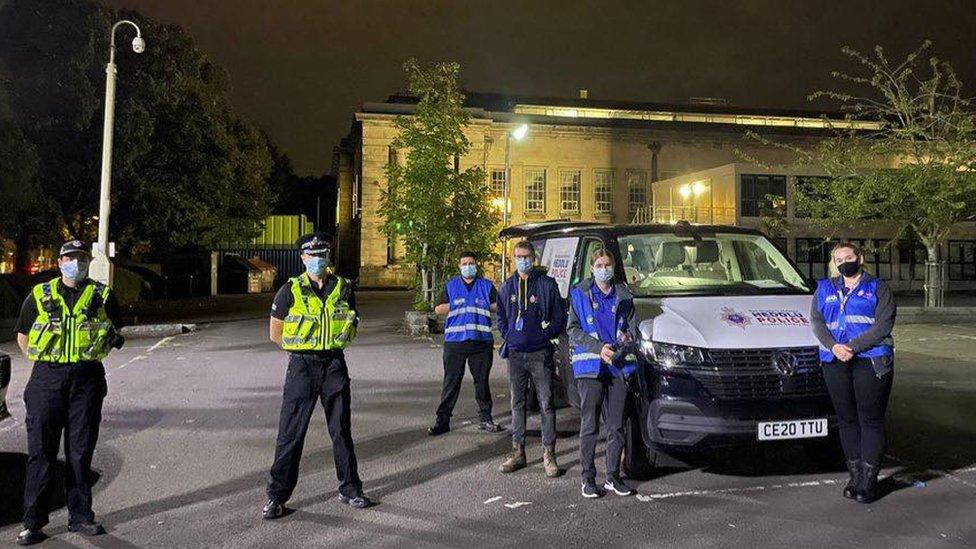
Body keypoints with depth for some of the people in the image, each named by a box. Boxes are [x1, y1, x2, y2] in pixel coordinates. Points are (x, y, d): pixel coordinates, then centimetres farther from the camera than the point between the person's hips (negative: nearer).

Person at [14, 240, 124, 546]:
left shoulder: (102, 296, 9)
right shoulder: (39, 295, 9)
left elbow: (115, 331, 20)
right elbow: (22, 337, 15)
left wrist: (113, 339, 2)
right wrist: (44, 361, 5)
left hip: (87, 378, 0)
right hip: (46, 377, 0)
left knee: (80, 451, 6)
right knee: (41, 450, 0)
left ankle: (80, 517, 15)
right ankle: (33, 522, 8)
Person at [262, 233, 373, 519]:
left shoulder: (343, 288, 6)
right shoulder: (291, 290, -2)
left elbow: (351, 323, 18)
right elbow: (275, 333, 3)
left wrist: (337, 341, 5)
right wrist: (302, 347, 3)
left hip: (334, 364, 3)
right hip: (302, 366, -3)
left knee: (341, 430, 11)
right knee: (291, 432, -1)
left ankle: (350, 489, 22)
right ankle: (277, 496, 9)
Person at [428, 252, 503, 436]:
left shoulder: (487, 286, 10)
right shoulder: (451, 286, 12)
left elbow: (498, 308, 9)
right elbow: (438, 309, 10)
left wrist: (482, 307, -6)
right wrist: (454, 306, -4)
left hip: (482, 341, 0)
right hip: (455, 341, 0)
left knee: (482, 381, 7)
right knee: (451, 382, 0)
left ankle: (485, 419, 17)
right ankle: (442, 420, 6)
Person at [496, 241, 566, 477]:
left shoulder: (547, 284, 0)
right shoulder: (507, 287, 11)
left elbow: (559, 317, 1)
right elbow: (501, 318, 20)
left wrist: (547, 334, -8)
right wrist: (508, 336, 6)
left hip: (540, 353, -4)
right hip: (515, 353, 4)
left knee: (546, 404, -3)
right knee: (517, 404, 10)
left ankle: (548, 453, 4)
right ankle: (518, 451, 19)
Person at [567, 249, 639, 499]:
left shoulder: (623, 295, 13)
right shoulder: (579, 294, 4)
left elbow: (633, 323, 19)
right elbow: (572, 330, 0)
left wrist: (628, 334, -6)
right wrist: (599, 348, -13)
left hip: (620, 366, 3)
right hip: (590, 366, -3)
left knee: (617, 425, 7)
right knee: (590, 426, -1)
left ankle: (613, 477, 18)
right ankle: (588, 478, 7)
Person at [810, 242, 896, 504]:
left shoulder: (878, 288, 7)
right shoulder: (825, 289, 17)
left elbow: (884, 324, -5)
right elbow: (816, 320, 7)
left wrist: (853, 347, -16)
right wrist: (833, 346, -11)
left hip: (871, 361, -3)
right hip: (835, 362, 3)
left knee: (871, 419, -3)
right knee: (847, 420, 7)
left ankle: (869, 480, 2)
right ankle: (855, 475, 16)